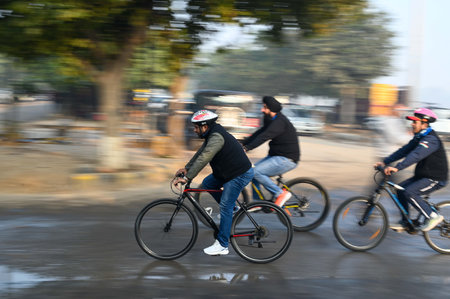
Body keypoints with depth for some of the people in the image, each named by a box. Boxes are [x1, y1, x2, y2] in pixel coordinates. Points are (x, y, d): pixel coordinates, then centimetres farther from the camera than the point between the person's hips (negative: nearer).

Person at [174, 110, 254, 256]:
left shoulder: (216, 137, -24)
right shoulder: (212, 134, 8)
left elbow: (203, 158, -31)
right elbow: (200, 152, 18)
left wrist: (187, 177, -32)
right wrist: (186, 168, 14)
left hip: (240, 175, -10)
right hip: (228, 171, 10)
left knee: (225, 208, -9)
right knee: (207, 183, 16)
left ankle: (222, 246, -4)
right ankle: (232, 208, 22)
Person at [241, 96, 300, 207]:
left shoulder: (279, 122, -20)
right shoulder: (271, 120, 12)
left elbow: (263, 137, -29)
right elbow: (258, 134, 13)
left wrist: (246, 148, -35)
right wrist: (242, 144, 5)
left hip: (286, 160, -10)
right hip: (276, 156, 10)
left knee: (256, 172, -19)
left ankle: (281, 194, -12)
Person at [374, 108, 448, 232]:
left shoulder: (431, 139, -22)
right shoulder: (419, 137, 10)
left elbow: (416, 155, -35)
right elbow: (404, 150, 9)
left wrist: (397, 167, -43)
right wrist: (385, 162, 0)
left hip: (435, 179, -10)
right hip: (423, 175, 10)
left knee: (409, 193, -23)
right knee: (401, 189, 2)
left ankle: (433, 217, -12)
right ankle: (405, 223, 9)